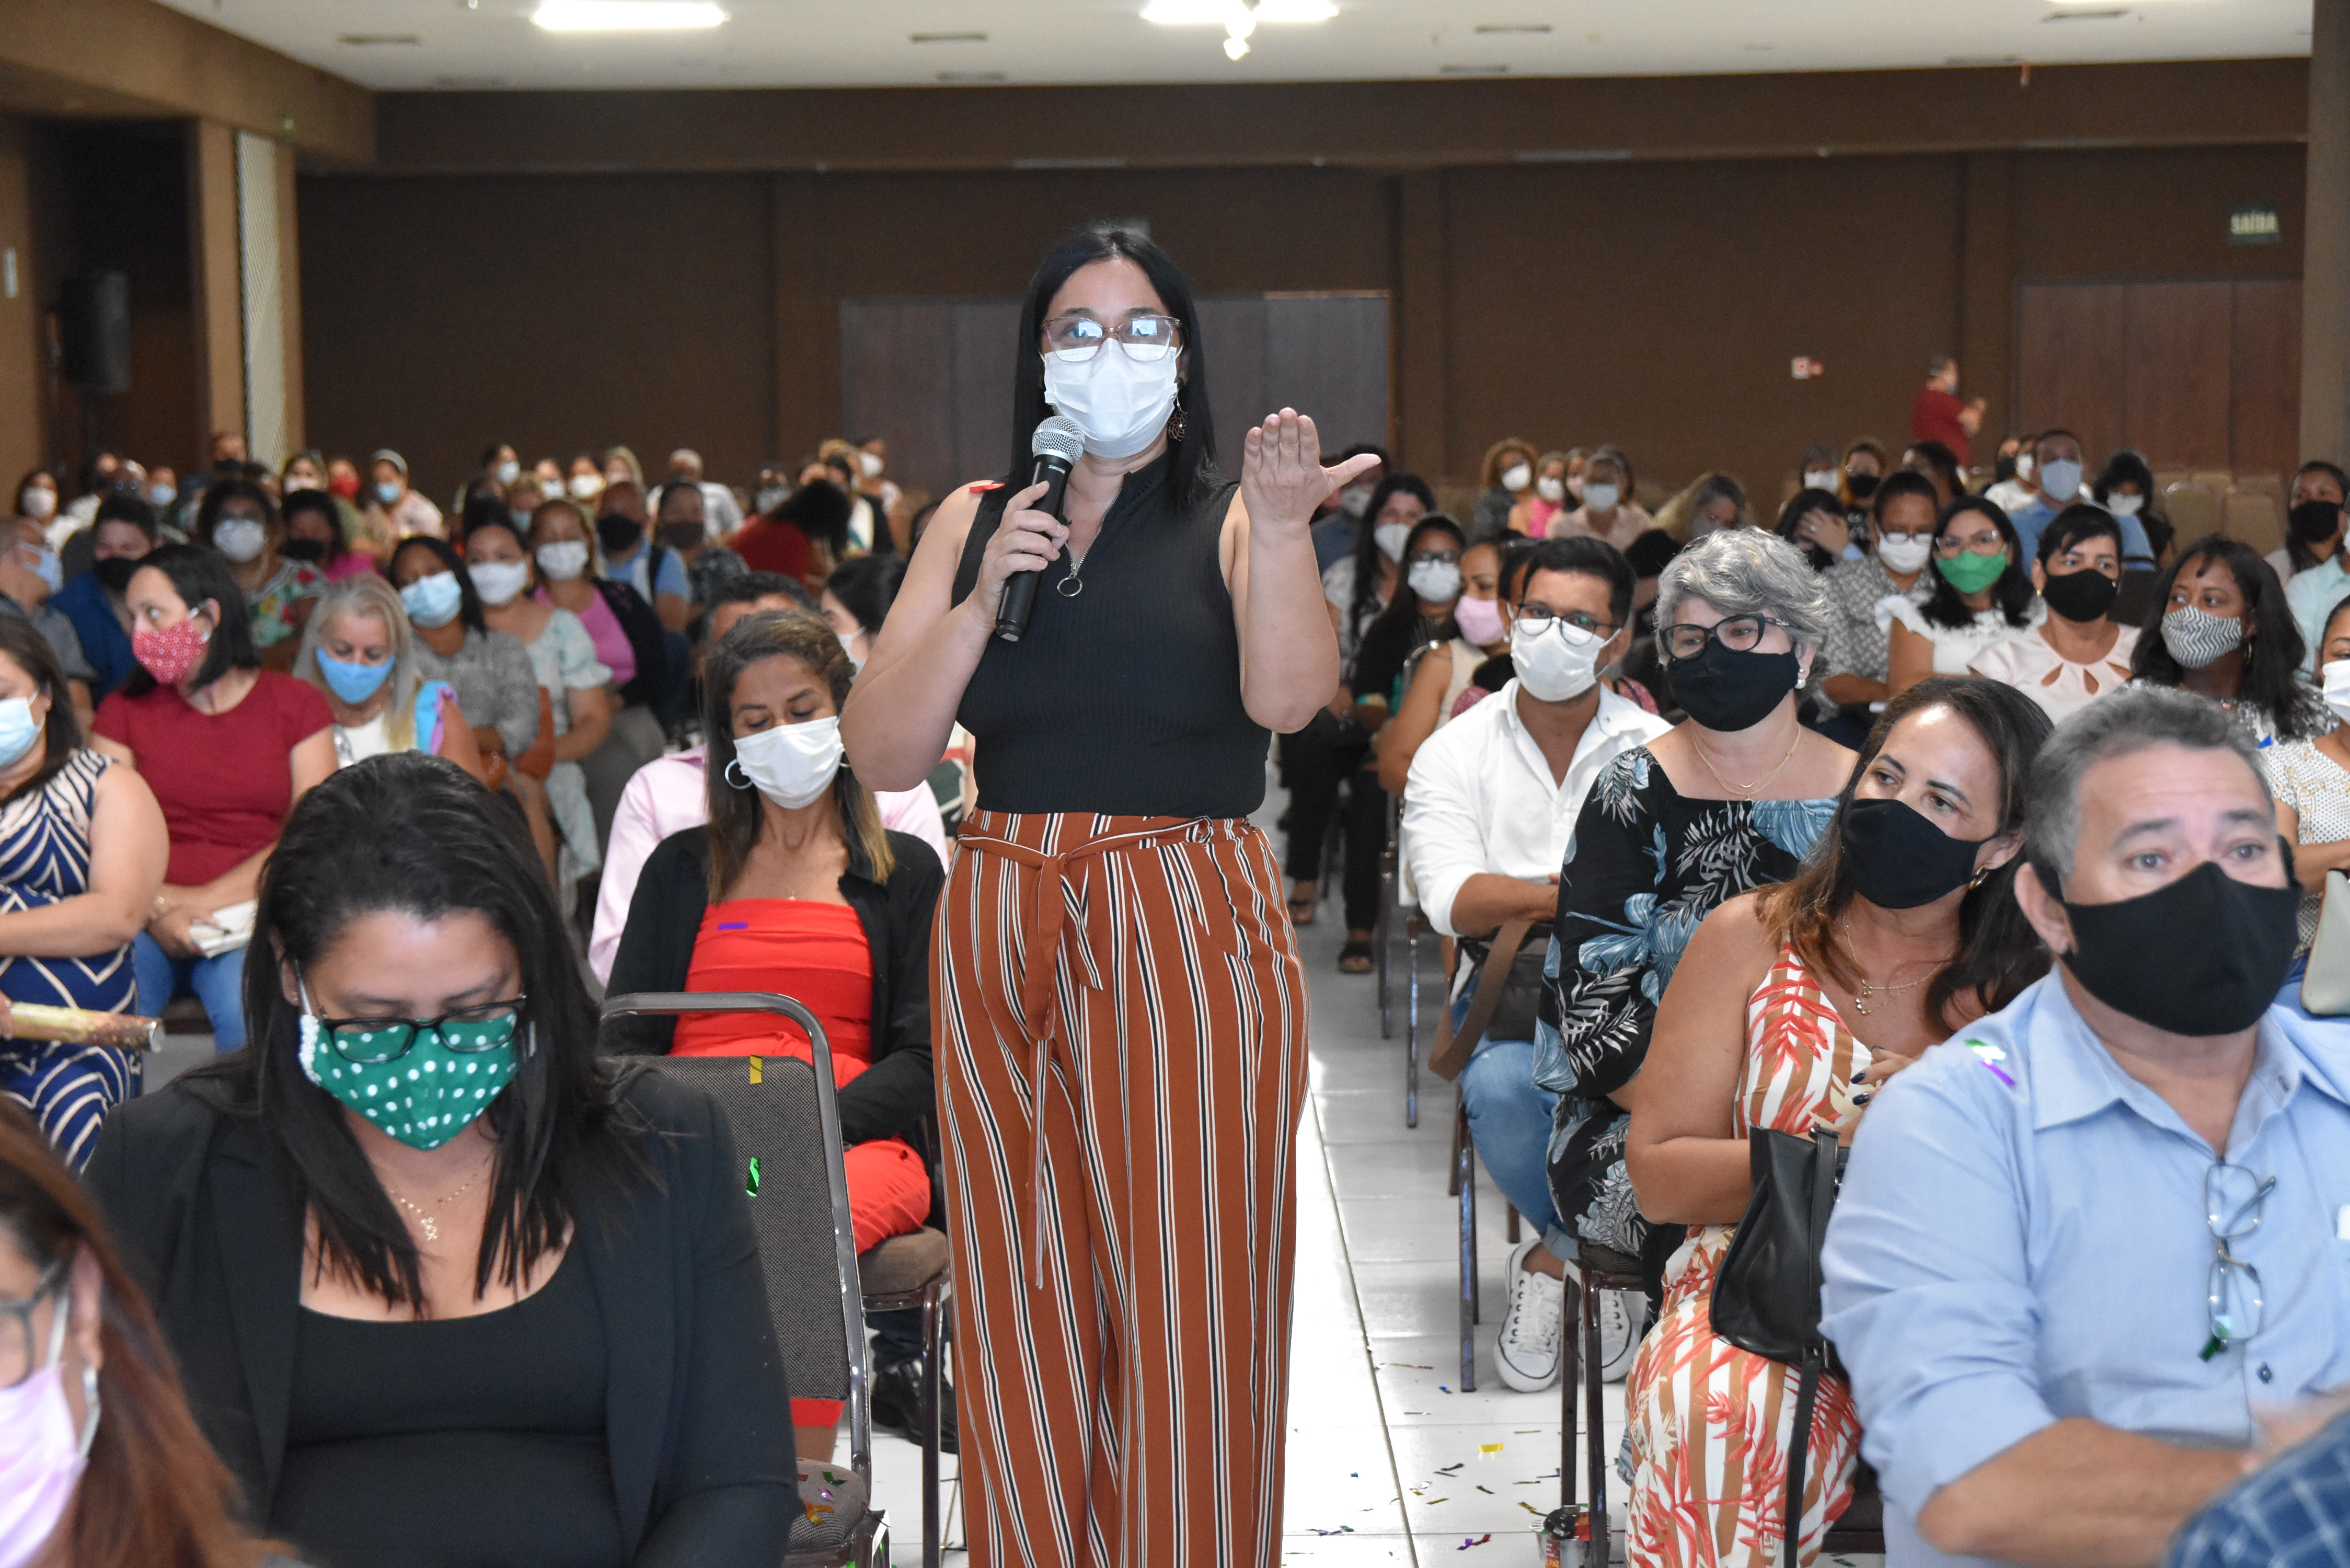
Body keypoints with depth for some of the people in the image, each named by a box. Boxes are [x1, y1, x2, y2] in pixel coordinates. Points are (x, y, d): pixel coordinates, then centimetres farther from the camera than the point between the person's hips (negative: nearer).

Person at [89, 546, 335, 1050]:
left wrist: (205, 900, -10)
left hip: (251, 914, -1)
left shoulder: (298, 706, 10)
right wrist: (157, 909, -15)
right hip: (145, 919, 2)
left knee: (252, 1014, -34)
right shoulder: (124, 711, 16)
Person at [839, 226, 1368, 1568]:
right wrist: (982, 599, -9)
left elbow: (1289, 696, -19)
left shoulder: (1228, 520, 1)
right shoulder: (973, 523, 10)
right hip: (1001, 936, 4)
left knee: (1190, 1325, 0)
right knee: (1022, 1331, 11)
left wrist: (1281, 528, -33)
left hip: (1193, 937, -3)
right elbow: (883, 756, 3)